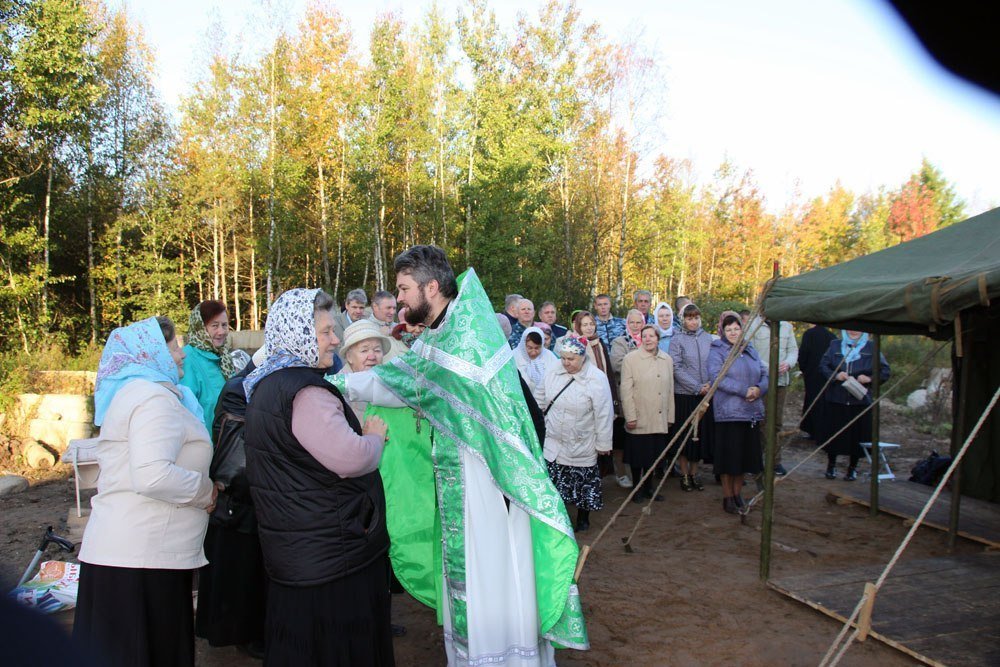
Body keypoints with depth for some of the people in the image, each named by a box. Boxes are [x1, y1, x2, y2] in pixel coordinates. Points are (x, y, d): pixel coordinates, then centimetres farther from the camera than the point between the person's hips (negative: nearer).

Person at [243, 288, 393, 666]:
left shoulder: (270, 383, 12)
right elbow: (350, 459, -28)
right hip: (332, 556, -10)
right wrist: (374, 436, -8)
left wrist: (360, 435, 16)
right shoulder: (303, 391, -21)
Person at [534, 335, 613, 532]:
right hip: (553, 440, 3)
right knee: (554, 480, 5)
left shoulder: (596, 379, -17)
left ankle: (583, 517, 31)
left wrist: (603, 443, -10)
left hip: (582, 445, -3)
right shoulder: (553, 371, -4)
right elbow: (539, 399, 10)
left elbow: (603, 414, -13)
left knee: (583, 480, 11)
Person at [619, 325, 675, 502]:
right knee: (638, 456, 5)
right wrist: (630, 416, -12)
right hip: (639, 420, -4)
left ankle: (648, 487, 28)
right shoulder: (631, 358, -5)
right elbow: (626, 390, -8)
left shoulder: (667, 359, 9)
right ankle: (637, 488, 22)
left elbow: (670, 390, 13)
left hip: (660, 420, 4)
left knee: (653, 455, 12)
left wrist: (670, 416, 12)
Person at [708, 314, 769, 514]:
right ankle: (727, 497, 12)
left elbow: (764, 374, 12)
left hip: (752, 412, 5)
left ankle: (738, 494, 23)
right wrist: (744, 390, -19)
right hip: (728, 413, -5)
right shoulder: (717, 351, -3)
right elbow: (716, 376, -16)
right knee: (729, 456, 0)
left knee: (745, 455, 10)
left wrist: (759, 389, -11)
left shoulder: (751, 351, 15)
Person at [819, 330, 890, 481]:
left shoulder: (871, 348, 4)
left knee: (856, 435, 2)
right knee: (833, 433, 5)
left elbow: (885, 371, 4)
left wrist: (870, 378, -14)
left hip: (860, 401, -1)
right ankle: (831, 466, 22)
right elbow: (823, 365, 4)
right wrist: (835, 375, -14)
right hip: (835, 400, 1)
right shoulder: (835, 345, 8)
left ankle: (852, 468, 19)